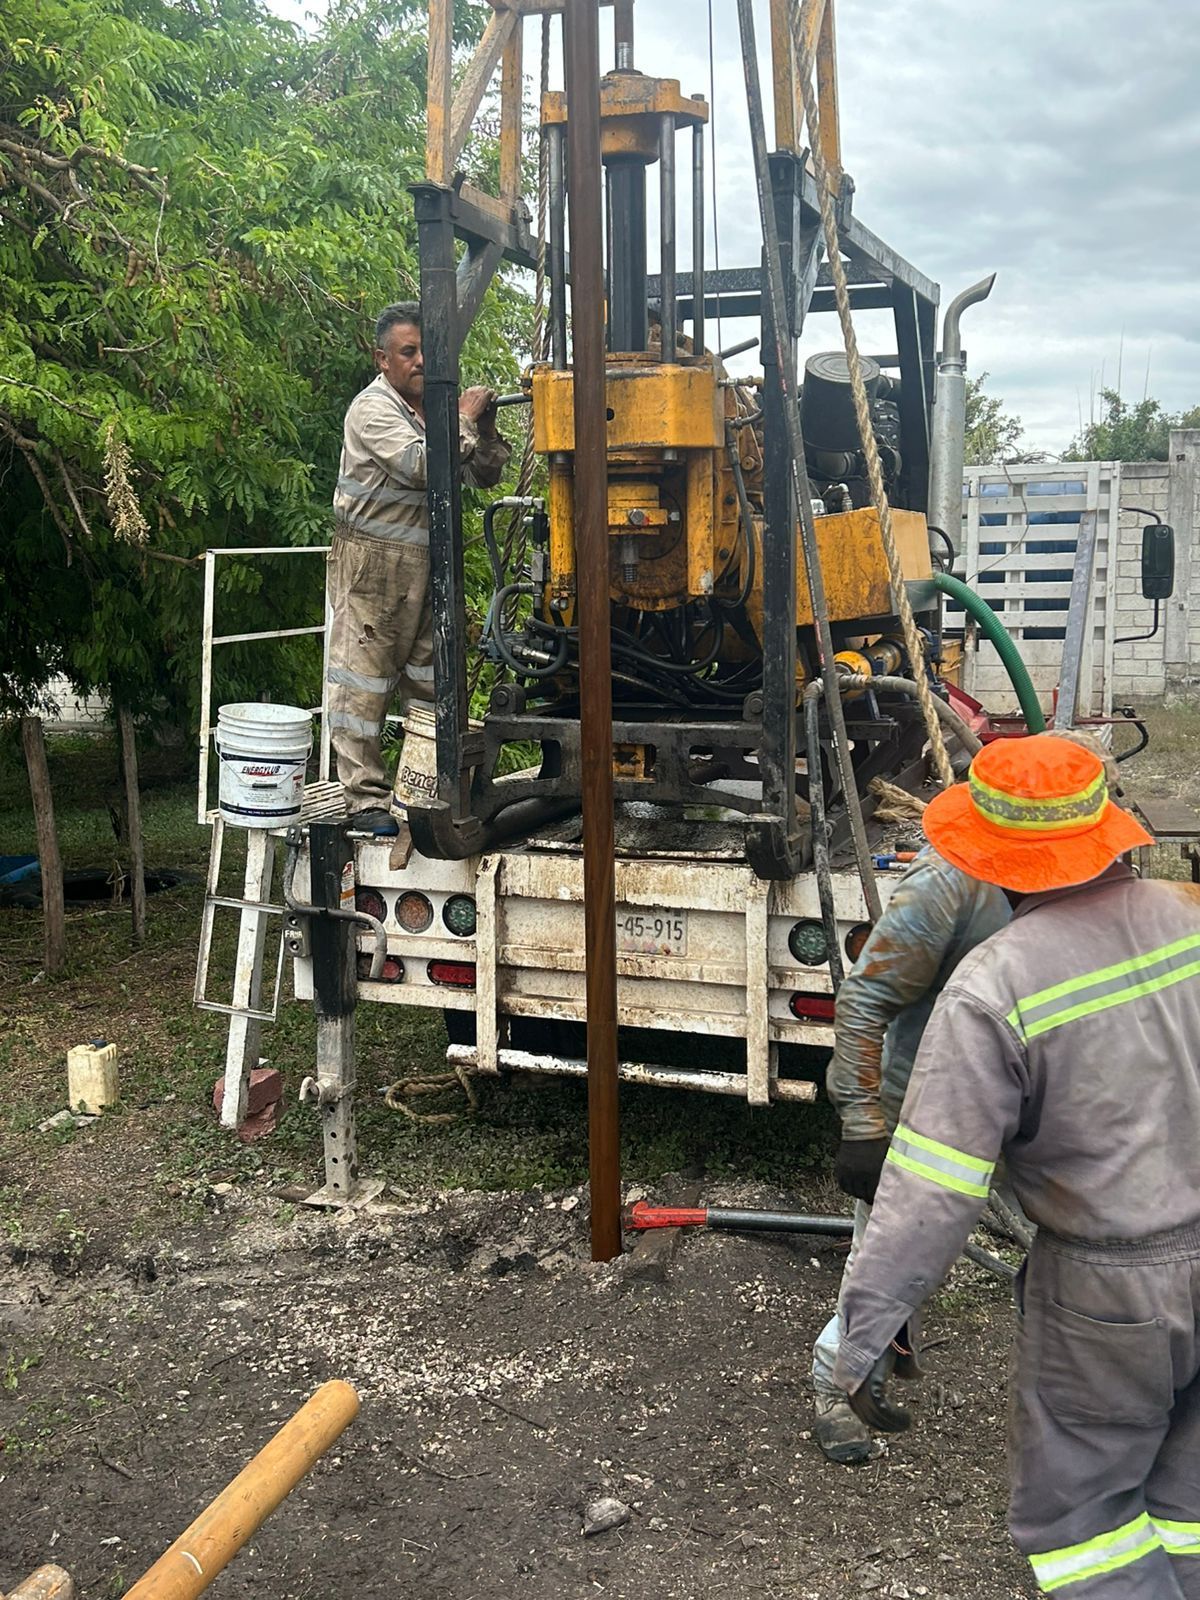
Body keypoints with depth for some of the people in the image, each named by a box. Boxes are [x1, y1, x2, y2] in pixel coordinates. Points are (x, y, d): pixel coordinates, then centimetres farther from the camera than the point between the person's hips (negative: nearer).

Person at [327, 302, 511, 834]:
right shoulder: (373, 409, -10)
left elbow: (482, 478, 15)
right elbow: (420, 466, -25)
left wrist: (485, 431, -2)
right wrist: (464, 420, -15)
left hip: (427, 563, 8)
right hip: (372, 564, -8)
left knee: (429, 680, 12)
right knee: (363, 680, -5)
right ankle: (365, 799, -1)